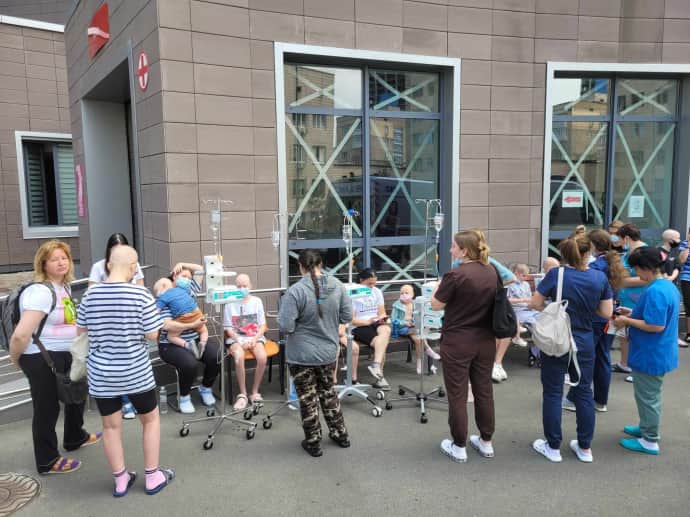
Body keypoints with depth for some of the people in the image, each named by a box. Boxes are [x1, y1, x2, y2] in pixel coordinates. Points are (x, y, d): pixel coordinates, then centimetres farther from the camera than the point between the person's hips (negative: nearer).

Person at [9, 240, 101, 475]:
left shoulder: (64, 286, 6)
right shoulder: (41, 292, -24)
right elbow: (21, 334, -28)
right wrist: (16, 358, -12)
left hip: (64, 355, 10)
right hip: (41, 359, -10)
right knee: (47, 407, 6)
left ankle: (75, 437, 50)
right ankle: (47, 461, 25)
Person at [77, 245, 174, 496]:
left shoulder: (90, 295, -6)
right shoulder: (140, 294, -16)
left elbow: (81, 331, 6)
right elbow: (152, 335, -13)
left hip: (101, 373, 3)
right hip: (135, 372, -3)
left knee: (111, 426, 15)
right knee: (151, 419, 17)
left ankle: (120, 481, 28)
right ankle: (153, 477, 24)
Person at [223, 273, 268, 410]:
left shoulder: (257, 301, 4)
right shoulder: (230, 303, 1)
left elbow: (263, 326, 4)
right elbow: (229, 329, 0)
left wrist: (254, 340, -12)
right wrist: (240, 342, -13)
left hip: (255, 337, 1)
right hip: (236, 338, -1)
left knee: (262, 357, -29)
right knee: (239, 358, -33)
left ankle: (255, 392, -8)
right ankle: (243, 394, -15)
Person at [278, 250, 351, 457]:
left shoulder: (296, 291, -22)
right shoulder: (337, 285, -7)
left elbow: (286, 326, -22)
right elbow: (347, 317, 0)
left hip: (302, 355, -4)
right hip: (328, 351, 5)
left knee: (308, 398, 12)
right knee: (328, 392, 25)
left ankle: (313, 443, 26)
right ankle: (340, 434, 36)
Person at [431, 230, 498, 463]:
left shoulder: (456, 275, -20)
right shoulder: (492, 272, 2)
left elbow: (435, 305, -10)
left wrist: (440, 284, 5)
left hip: (458, 342, -6)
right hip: (485, 341, 6)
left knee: (457, 394, 6)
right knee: (484, 390, 16)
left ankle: (459, 447, 17)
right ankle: (486, 442, 28)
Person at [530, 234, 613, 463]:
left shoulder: (555, 274, -14)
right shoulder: (600, 278, -6)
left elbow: (535, 304, -10)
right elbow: (606, 313, -2)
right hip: (584, 343, 3)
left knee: (553, 394, 8)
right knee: (583, 393, 15)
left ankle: (553, 447, 18)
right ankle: (585, 448, 25)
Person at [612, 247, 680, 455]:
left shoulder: (655, 291, -27)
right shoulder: (669, 286, 6)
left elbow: (656, 325, -29)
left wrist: (627, 321, -19)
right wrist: (633, 313, 9)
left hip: (650, 354, -10)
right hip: (659, 352, 10)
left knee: (647, 397, 4)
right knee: (650, 395, 24)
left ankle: (650, 441, 17)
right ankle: (647, 428, 39)